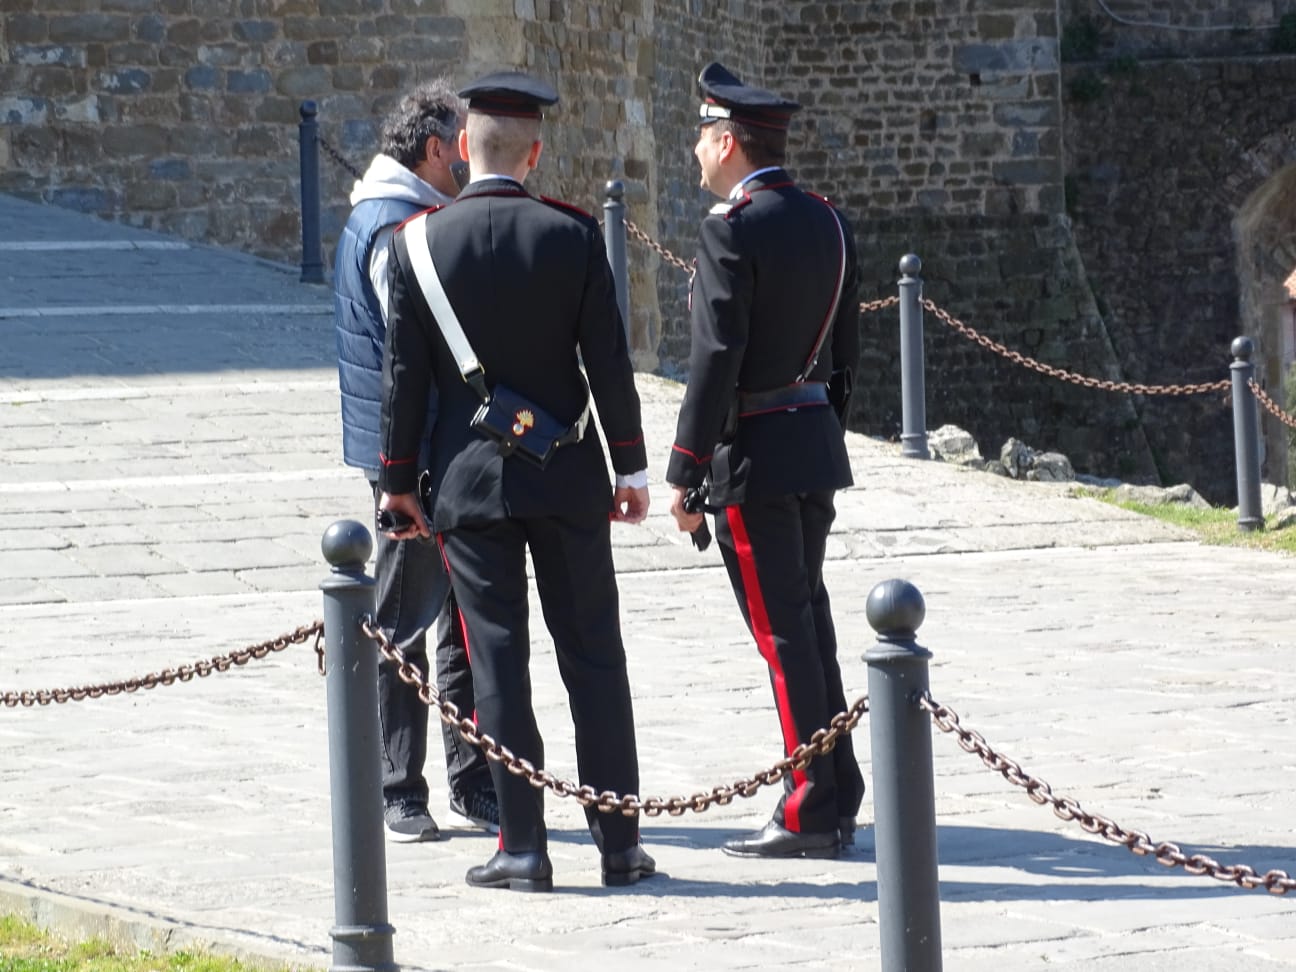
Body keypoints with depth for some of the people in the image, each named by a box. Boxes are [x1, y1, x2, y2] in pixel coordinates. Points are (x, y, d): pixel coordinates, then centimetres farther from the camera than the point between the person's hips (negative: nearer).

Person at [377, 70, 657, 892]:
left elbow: (405, 373, -3)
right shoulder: (574, 236, -5)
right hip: (566, 475, 0)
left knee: (499, 658, 2)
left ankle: (524, 847, 1)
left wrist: (398, 479, 7)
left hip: (469, 478, 0)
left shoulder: (420, 244, -5)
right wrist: (632, 468, 6)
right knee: (593, 655, 6)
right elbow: (609, 362, -3)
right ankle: (621, 844, 8)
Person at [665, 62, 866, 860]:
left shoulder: (733, 231, -16)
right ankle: (839, 798, 19)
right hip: (818, 442, 8)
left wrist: (686, 474, -15)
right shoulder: (829, 223, 9)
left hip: (755, 452, -8)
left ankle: (812, 814, -2)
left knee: (783, 629, -5)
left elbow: (717, 359, -19)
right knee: (808, 618, 15)